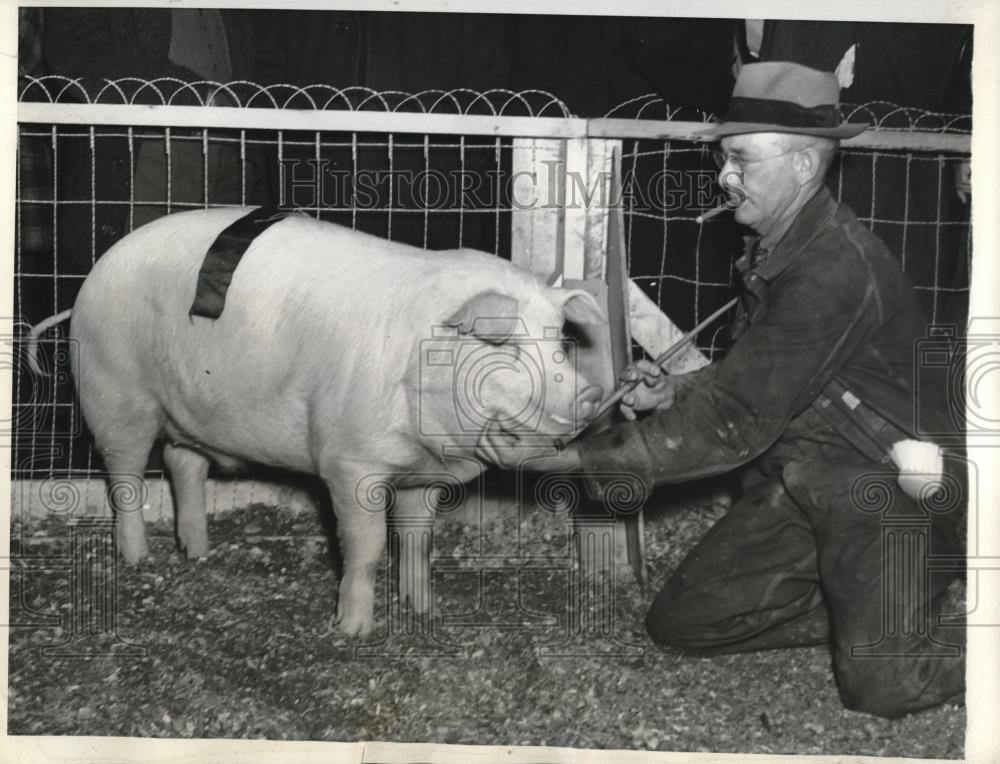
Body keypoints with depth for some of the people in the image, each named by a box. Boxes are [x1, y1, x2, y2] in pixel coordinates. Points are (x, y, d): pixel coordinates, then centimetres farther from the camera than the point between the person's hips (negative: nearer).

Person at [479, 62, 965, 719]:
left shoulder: (835, 268, -27)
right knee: (678, 621, 2)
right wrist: (676, 391, -6)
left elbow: (733, 423, -31)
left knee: (879, 682, -23)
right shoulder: (775, 248, 4)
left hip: (889, 486, -8)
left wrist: (563, 458, -30)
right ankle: (856, 608, 12)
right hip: (802, 485, 9)